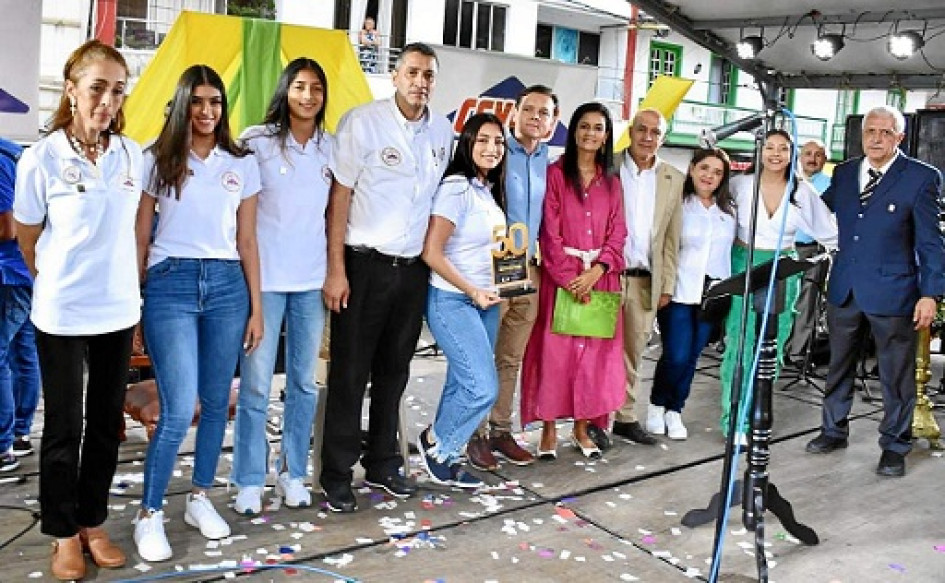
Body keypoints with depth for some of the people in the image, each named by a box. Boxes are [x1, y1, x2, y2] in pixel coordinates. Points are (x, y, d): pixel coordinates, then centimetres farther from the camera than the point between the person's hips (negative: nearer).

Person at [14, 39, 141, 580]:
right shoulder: (43, 157, -12)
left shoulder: (131, 153, -1)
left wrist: (131, 291, 13)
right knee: (64, 428, 8)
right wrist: (57, 284, 10)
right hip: (62, 315, -3)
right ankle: (64, 534, 24)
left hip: (118, 312, 4)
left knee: (107, 424, 13)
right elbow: (27, 237, 1)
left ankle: (94, 523, 29)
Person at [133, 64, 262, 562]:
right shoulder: (157, 160, 4)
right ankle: (149, 514, 7)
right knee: (178, 409, -9)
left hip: (227, 285, 3)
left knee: (216, 402, 8)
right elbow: (140, 239, 5)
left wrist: (256, 308, 8)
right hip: (170, 284, -3)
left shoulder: (241, 164, 10)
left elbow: (247, 242, 11)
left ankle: (200, 498, 26)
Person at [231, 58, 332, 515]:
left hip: (312, 280, 4)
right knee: (256, 384, 0)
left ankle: (292, 473, 24)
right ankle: (249, 482, 13)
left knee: (304, 382, 10)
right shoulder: (257, 141, -3)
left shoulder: (331, 147, 8)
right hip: (264, 278, -4)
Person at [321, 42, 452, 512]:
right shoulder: (362, 122, -8)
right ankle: (337, 474, 14)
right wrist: (336, 270, -13)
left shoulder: (443, 132, 6)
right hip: (365, 265, -5)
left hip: (414, 269, 5)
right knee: (350, 373, 3)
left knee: (394, 371, 14)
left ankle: (383, 464, 28)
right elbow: (339, 197, -8)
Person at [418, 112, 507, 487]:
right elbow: (432, 253, -17)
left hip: (486, 302, 8)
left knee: (463, 385, 11)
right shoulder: (456, 188, -14)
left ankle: (444, 456, 25)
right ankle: (436, 442, 12)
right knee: (483, 387, -11)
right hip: (453, 301, -8)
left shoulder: (491, 191, 11)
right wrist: (472, 292, -15)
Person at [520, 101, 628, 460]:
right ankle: (549, 429, 6)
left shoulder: (611, 182, 12)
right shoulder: (555, 174, 1)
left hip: (600, 276, 4)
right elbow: (549, 231, -5)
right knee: (555, 349, -3)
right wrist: (571, 276, -13)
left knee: (594, 349, 4)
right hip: (561, 274, -3)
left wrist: (595, 271, -11)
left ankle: (582, 427, 15)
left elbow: (617, 233, 6)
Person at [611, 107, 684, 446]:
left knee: (633, 353, 10)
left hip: (646, 281, 3)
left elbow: (671, 238, 10)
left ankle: (625, 417, 21)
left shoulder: (674, 180, 9)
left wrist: (667, 286, 7)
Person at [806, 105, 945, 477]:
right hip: (844, 289, 5)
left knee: (896, 375, 6)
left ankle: (895, 445, 20)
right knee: (839, 366, 16)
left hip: (892, 291, -4)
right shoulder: (844, 172, 7)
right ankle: (834, 430, 32)